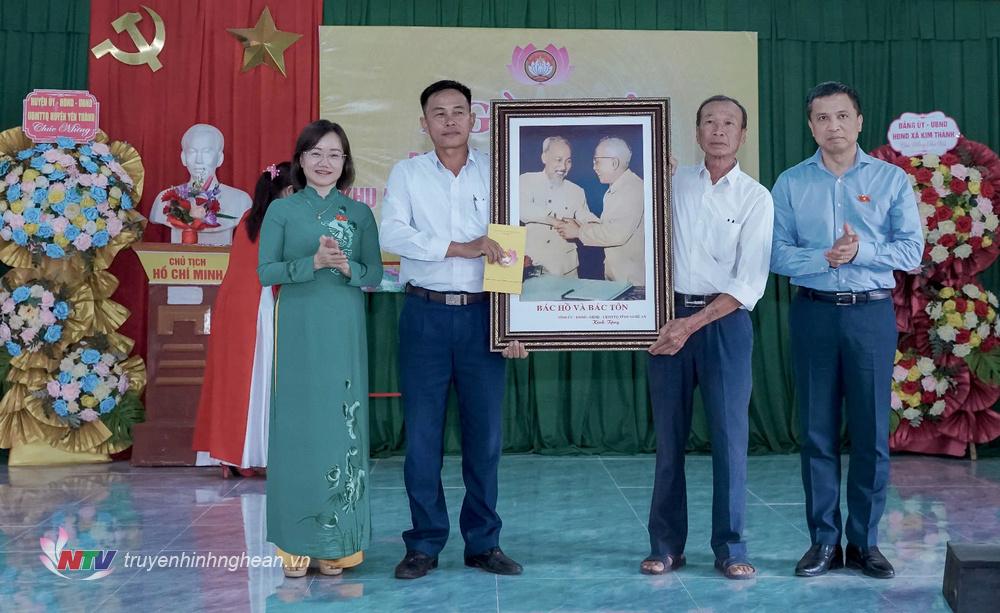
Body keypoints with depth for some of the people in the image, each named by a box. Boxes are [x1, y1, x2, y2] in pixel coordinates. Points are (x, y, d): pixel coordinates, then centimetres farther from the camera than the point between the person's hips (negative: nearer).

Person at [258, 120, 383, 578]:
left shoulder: (359, 214, 9)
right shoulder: (281, 210, 5)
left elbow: (375, 275, 7)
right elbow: (265, 272, -2)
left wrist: (347, 267, -14)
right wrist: (313, 262, -16)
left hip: (344, 333, 1)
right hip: (297, 332, -1)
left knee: (342, 426, 1)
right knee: (297, 426, -1)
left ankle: (337, 543, 11)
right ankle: (296, 544, 8)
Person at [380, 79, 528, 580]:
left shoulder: (494, 172, 7)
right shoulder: (407, 173, 6)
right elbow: (392, 234, -9)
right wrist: (463, 247, -18)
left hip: (482, 315, 1)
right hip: (425, 315, 0)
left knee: (484, 432, 5)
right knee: (422, 434, 4)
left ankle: (483, 543, 19)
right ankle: (424, 544, 16)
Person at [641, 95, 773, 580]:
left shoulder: (755, 198, 1)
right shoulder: (673, 182, 8)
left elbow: (750, 283, -6)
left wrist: (692, 324, -14)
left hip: (724, 320, -2)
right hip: (669, 316, 2)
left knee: (729, 437, -1)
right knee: (668, 436, 6)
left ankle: (730, 549, 12)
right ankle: (665, 545, 16)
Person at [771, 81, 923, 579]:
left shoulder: (891, 180, 4)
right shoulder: (790, 183, 5)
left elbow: (911, 251, -3)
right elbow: (777, 254, -4)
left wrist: (862, 250, -18)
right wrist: (824, 258, -19)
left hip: (871, 314, 0)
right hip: (813, 314, 1)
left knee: (871, 431, 3)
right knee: (817, 431, 5)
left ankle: (864, 542, 15)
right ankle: (824, 540, 16)